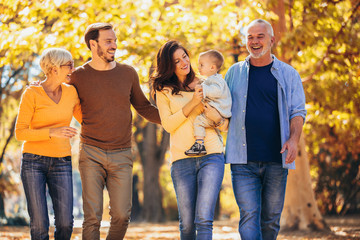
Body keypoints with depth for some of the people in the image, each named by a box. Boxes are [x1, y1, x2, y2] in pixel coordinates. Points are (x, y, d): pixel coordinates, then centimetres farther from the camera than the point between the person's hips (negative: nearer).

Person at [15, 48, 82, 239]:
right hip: (33, 161, -3)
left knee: (65, 223, -9)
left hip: (60, 164, 3)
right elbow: (20, 133, -12)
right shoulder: (31, 94, -8)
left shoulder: (70, 92, 5)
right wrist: (52, 132, -25)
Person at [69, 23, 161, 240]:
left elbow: (144, 108, 20)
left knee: (122, 215, -3)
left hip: (122, 156, 2)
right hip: (91, 154, -2)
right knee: (92, 216, -6)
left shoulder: (128, 73, 8)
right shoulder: (79, 76, 2)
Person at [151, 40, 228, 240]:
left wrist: (216, 117, -9)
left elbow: (225, 124, 14)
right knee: (187, 223, 1)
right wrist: (191, 104, -11)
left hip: (211, 155, 0)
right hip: (181, 158, 0)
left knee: (204, 219, -14)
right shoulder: (164, 90, 10)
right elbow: (168, 125, -1)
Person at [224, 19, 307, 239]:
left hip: (276, 159, 0)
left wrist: (294, 139, -13)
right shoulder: (235, 72, 13)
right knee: (249, 216, -12)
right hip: (244, 160, 0)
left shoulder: (288, 74, 9)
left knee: (271, 219, 7)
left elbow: (298, 111, 4)